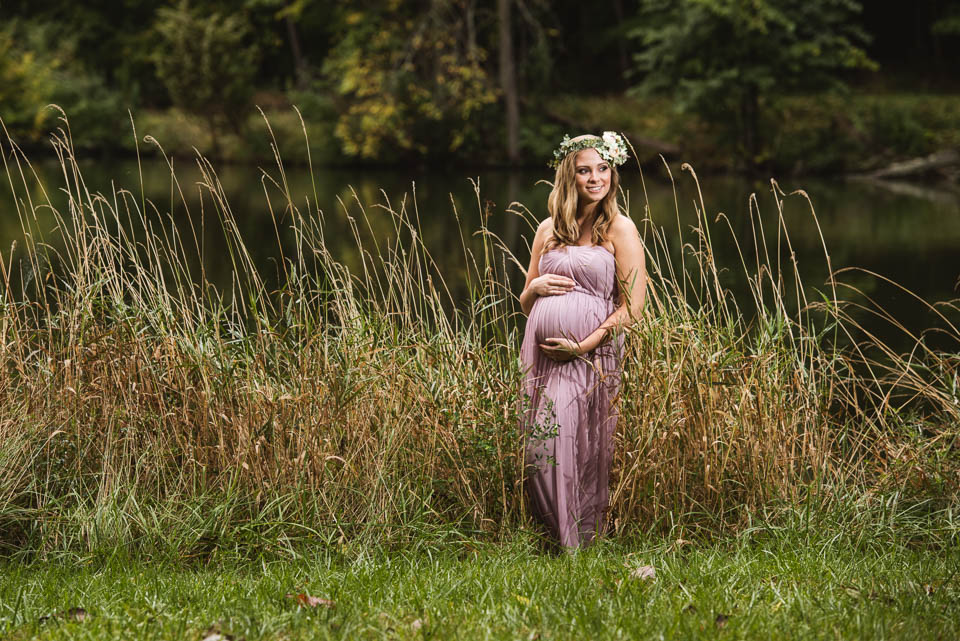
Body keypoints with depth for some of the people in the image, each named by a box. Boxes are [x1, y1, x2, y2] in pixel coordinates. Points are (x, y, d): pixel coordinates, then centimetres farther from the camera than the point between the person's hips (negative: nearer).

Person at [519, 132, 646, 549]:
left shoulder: (619, 229, 3)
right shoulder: (548, 231, 16)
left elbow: (632, 305, -4)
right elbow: (526, 306, 24)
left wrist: (585, 345, -13)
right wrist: (535, 286, 1)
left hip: (593, 357, -4)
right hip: (541, 354, 4)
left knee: (582, 449, -11)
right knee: (540, 449, -1)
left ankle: (582, 545, -2)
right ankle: (551, 540, 9)